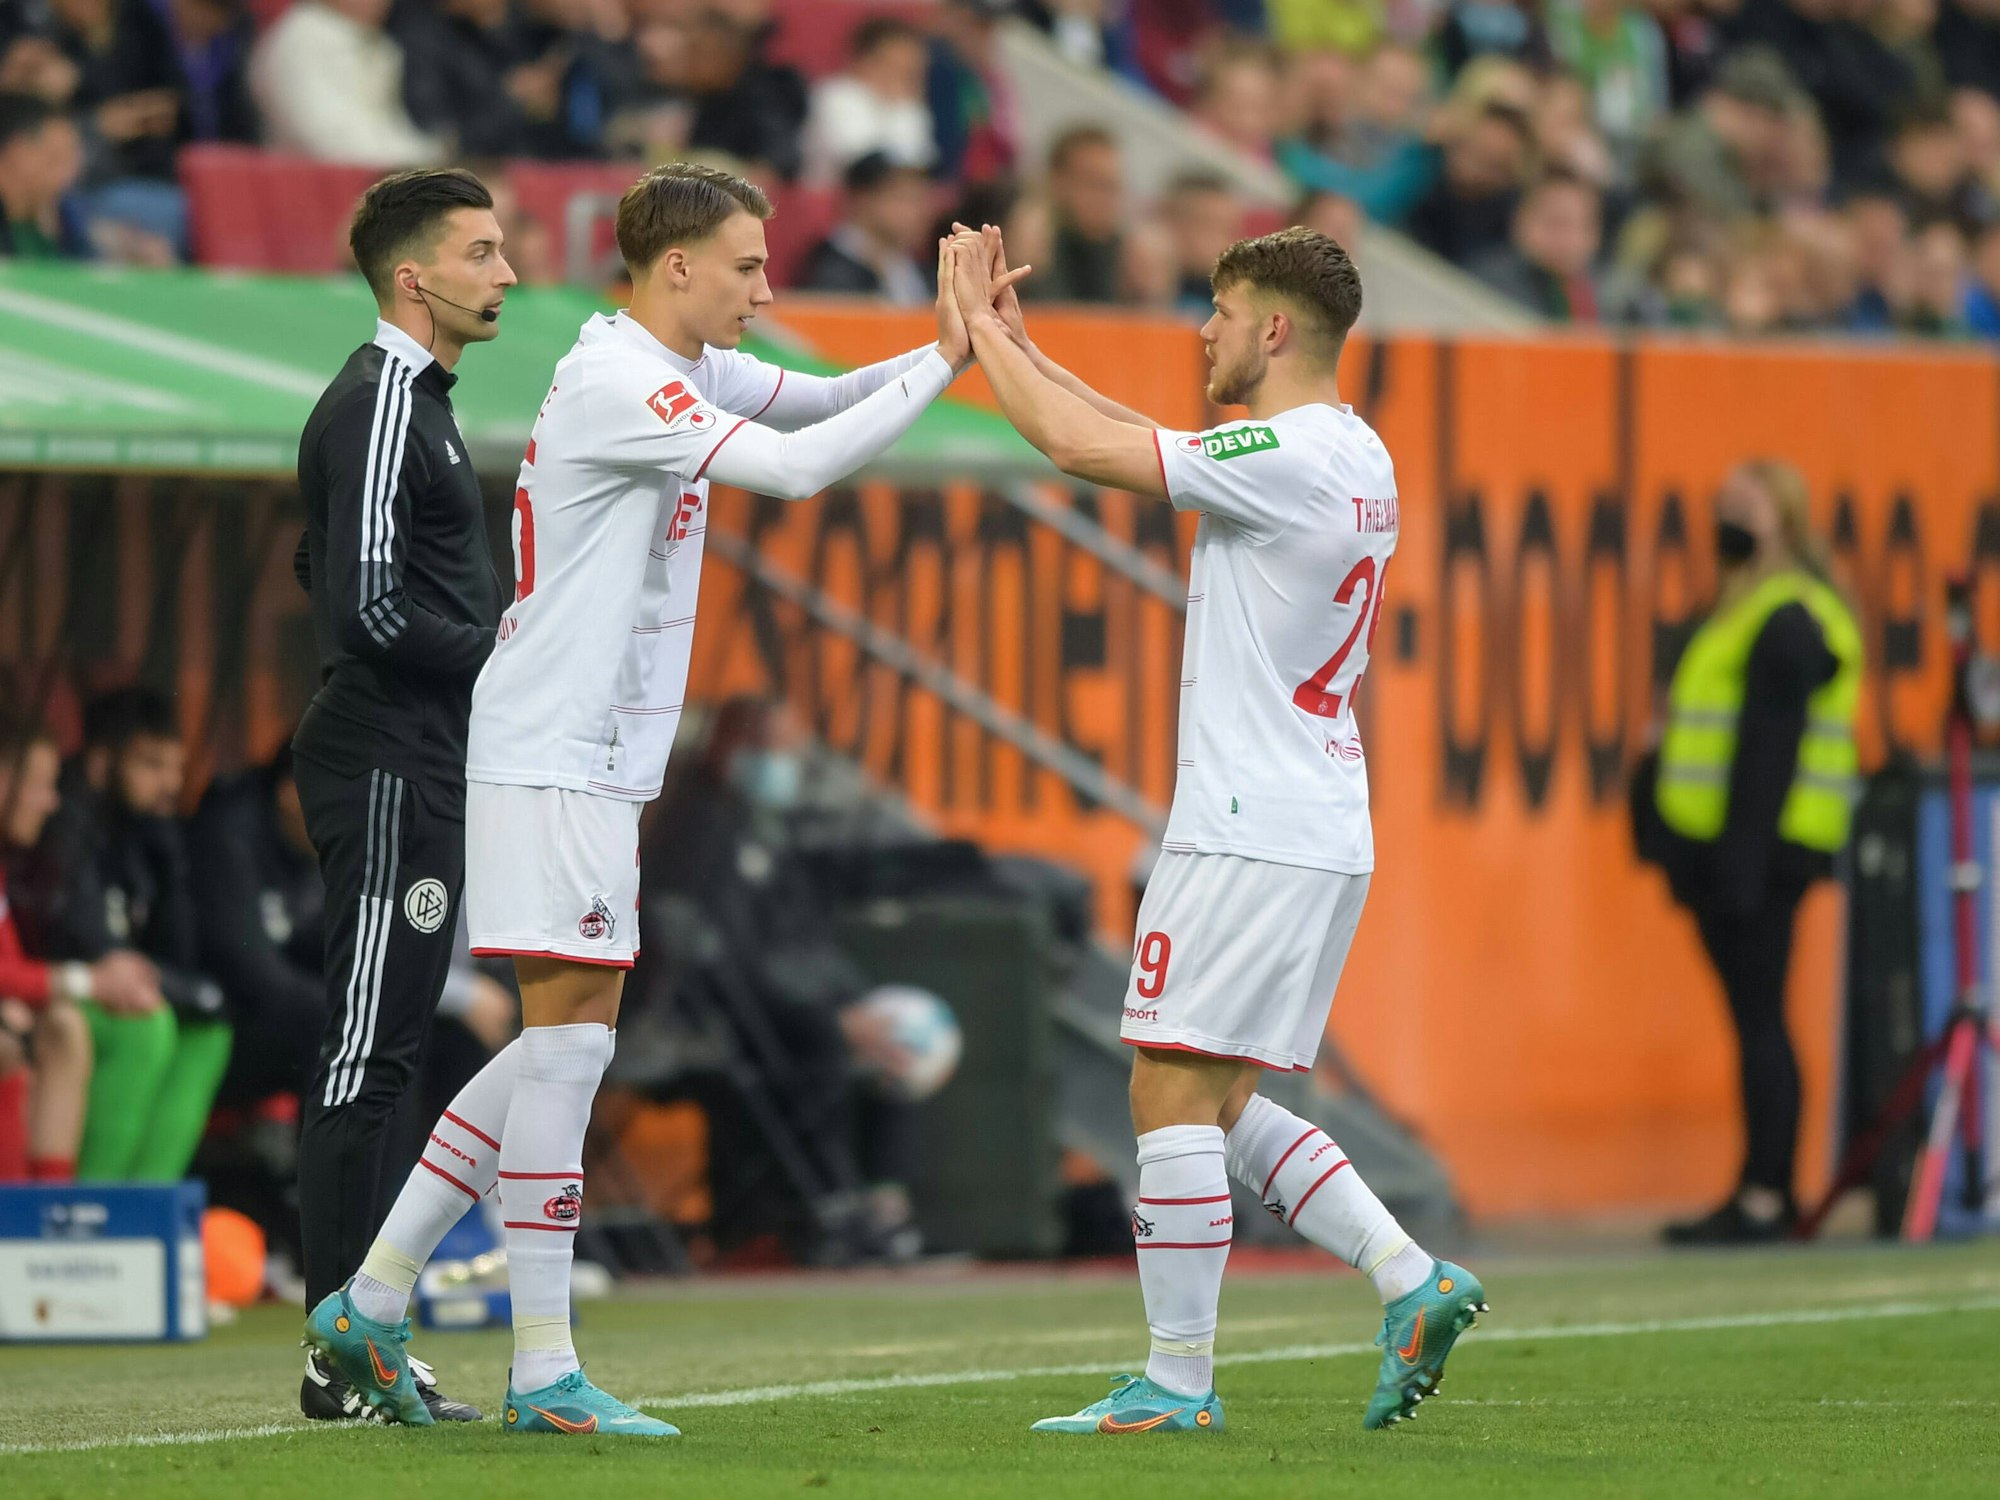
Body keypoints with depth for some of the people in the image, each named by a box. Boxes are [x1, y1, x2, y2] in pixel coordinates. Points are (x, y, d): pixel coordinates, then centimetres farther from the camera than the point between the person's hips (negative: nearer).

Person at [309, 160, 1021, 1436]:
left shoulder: (691, 371, 14)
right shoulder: (615, 383, -16)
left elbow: (822, 400, 18)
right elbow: (797, 467, -23)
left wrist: (943, 343, 1)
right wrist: (943, 365, -17)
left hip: (598, 759, 10)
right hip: (552, 755, -10)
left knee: (572, 1041, 11)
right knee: (568, 1044, -9)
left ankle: (372, 1299, 15)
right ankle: (544, 1370, -7)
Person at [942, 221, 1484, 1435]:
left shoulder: (1288, 458, -15)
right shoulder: (1353, 459, 14)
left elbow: (1078, 444, -16)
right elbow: (1145, 441, 24)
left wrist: (981, 329, -2)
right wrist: (1017, 345, 21)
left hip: (1252, 830, -10)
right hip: (1321, 833, 10)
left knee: (1174, 1094, -4)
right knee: (1218, 1105, 14)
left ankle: (1179, 1380, -2)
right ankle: (1413, 1281, 6)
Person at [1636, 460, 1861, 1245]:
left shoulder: (1787, 622, -13)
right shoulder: (1750, 612, 19)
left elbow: (1770, 748, -20)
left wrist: (1742, 857, -24)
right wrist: (1696, 857, 21)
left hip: (1758, 853, -10)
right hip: (1733, 855, 10)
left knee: (1758, 1019, -9)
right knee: (1756, 1021, 11)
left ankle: (1762, 1199, -10)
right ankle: (1769, 1192, 15)